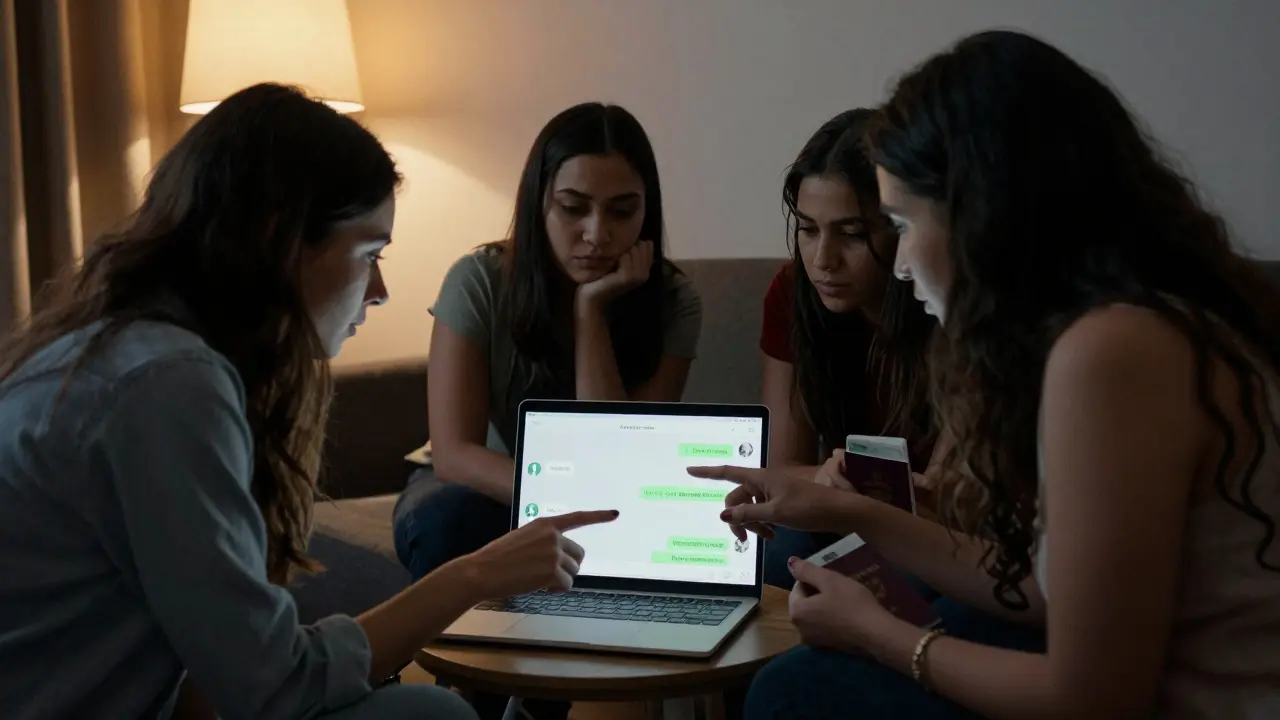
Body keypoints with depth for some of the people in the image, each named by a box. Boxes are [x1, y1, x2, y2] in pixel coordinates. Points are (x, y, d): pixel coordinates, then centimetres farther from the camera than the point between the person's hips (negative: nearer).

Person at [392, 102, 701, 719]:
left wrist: (592, 309, -29)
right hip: (487, 497, -1)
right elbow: (453, 453, -26)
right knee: (451, 518, -35)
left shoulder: (673, 302, -17)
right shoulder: (480, 281, -20)